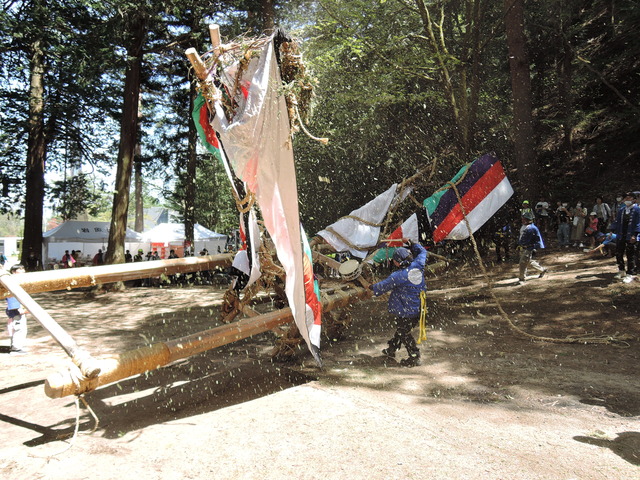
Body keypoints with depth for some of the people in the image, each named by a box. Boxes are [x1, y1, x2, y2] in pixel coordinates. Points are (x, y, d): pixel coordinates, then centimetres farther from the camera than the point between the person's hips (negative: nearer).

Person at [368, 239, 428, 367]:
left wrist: (372, 287, 10)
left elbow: (383, 286, -9)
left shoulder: (398, 276, -24)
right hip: (419, 309, 8)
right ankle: (391, 349, 40)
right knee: (401, 329, 23)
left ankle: (414, 357, 15)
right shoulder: (418, 266, -6)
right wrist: (410, 243, 21)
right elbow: (422, 251, 14)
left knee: (404, 333, 10)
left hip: (406, 312, -8)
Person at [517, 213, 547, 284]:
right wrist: (518, 244, 21)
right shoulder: (523, 227, 12)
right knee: (529, 262, 19)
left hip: (528, 249, -9)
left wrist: (535, 248, -14)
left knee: (523, 263, -11)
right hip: (522, 248, 9)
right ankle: (542, 270, 38)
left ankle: (522, 279, -2)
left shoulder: (533, 228, -15)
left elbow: (538, 240, -13)